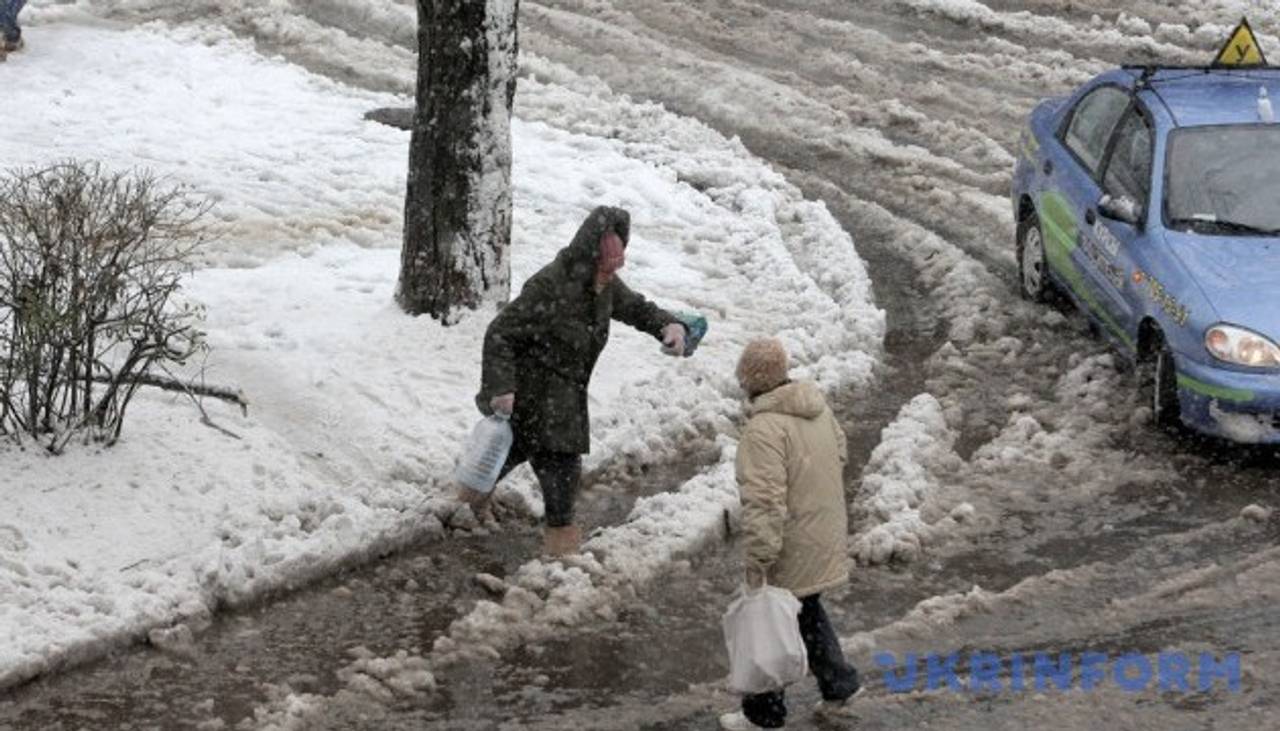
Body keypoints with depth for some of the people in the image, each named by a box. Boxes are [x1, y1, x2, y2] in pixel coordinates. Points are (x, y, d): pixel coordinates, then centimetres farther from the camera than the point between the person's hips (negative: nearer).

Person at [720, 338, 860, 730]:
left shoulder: (764, 428, -27)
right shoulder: (818, 407, 0)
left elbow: (764, 502, -30)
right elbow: (840, 452, 17)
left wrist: (756, 559, -27)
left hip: (788, 549, -8)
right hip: (824, 538, 8)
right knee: (808, 611, 28)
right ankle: (837, 686, 32)